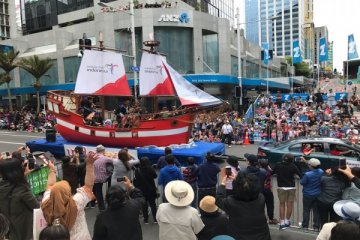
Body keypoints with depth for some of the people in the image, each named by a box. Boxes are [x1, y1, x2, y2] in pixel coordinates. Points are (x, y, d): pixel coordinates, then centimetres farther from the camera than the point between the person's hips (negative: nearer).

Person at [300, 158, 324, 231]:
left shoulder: (307, 174, -27)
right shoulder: (321, 172, -10)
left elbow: (302, 182, -15)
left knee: (306, 210, 11)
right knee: (316, 211, 14)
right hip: (317, 195, 4)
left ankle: (305, 225, 20)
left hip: (308, 195, -4)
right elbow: (317, 168, 10)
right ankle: (316, 226, 19)